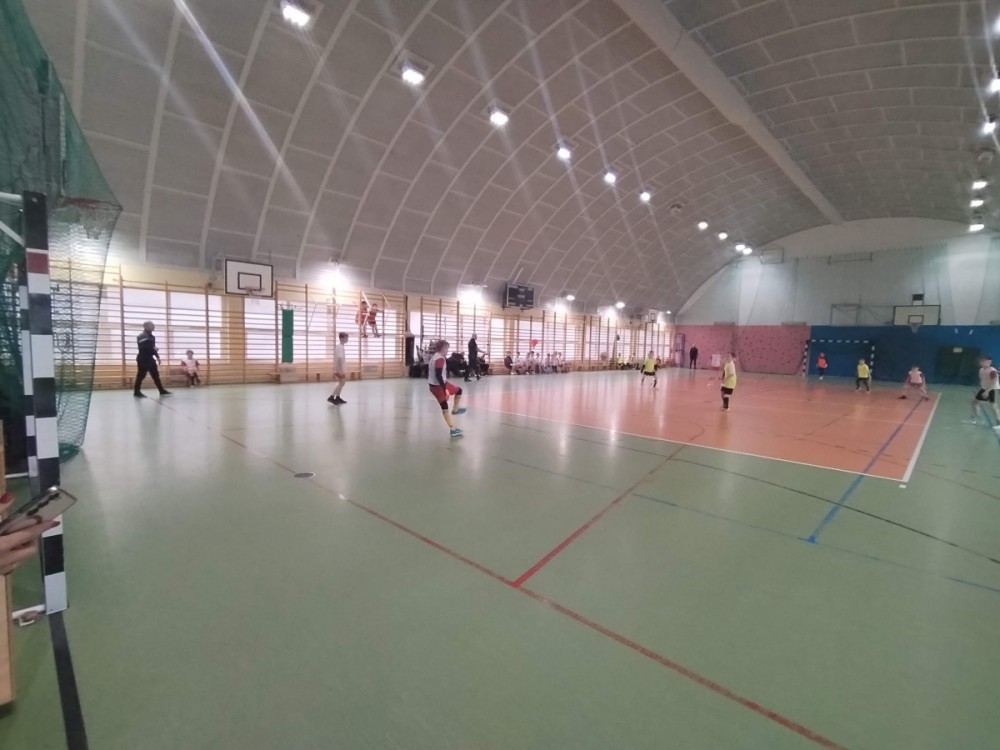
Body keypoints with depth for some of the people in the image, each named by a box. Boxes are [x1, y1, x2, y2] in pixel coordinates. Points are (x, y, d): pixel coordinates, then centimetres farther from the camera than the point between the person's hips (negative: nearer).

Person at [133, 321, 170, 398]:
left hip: (150, 359, 9)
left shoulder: (151, 337, 15)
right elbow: (143, 348, -23)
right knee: (141, 375, -4)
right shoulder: (142, 337, -13)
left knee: (156, 375, 10)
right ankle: (136, 392, 6)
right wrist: (154, 349, -17)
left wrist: (157, 357, 14)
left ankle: (162, 391, 14)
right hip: (143, 359, -9)